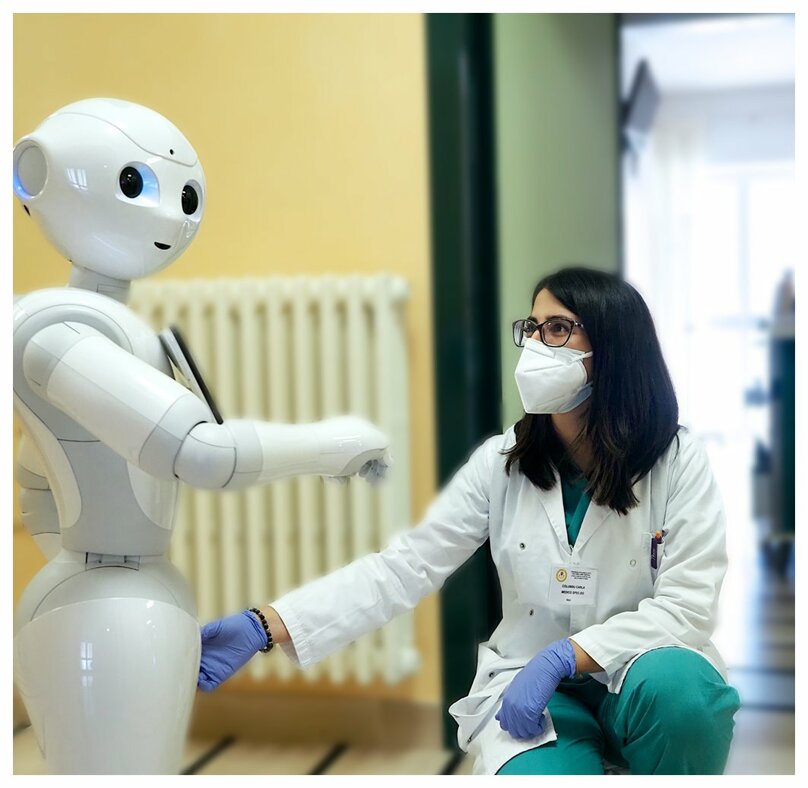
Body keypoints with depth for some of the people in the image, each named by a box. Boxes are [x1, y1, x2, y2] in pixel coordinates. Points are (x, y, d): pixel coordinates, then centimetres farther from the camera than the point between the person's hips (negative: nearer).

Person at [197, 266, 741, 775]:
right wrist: (265, 627, -20)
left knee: (674, 686, -35)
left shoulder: (678, 464, -8)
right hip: (532, 689, 1)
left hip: (646, 677, -1)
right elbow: (404, 567, -9)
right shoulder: (502, 463, -3)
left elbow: (687, 607, -13)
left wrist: (562, 657, -26)